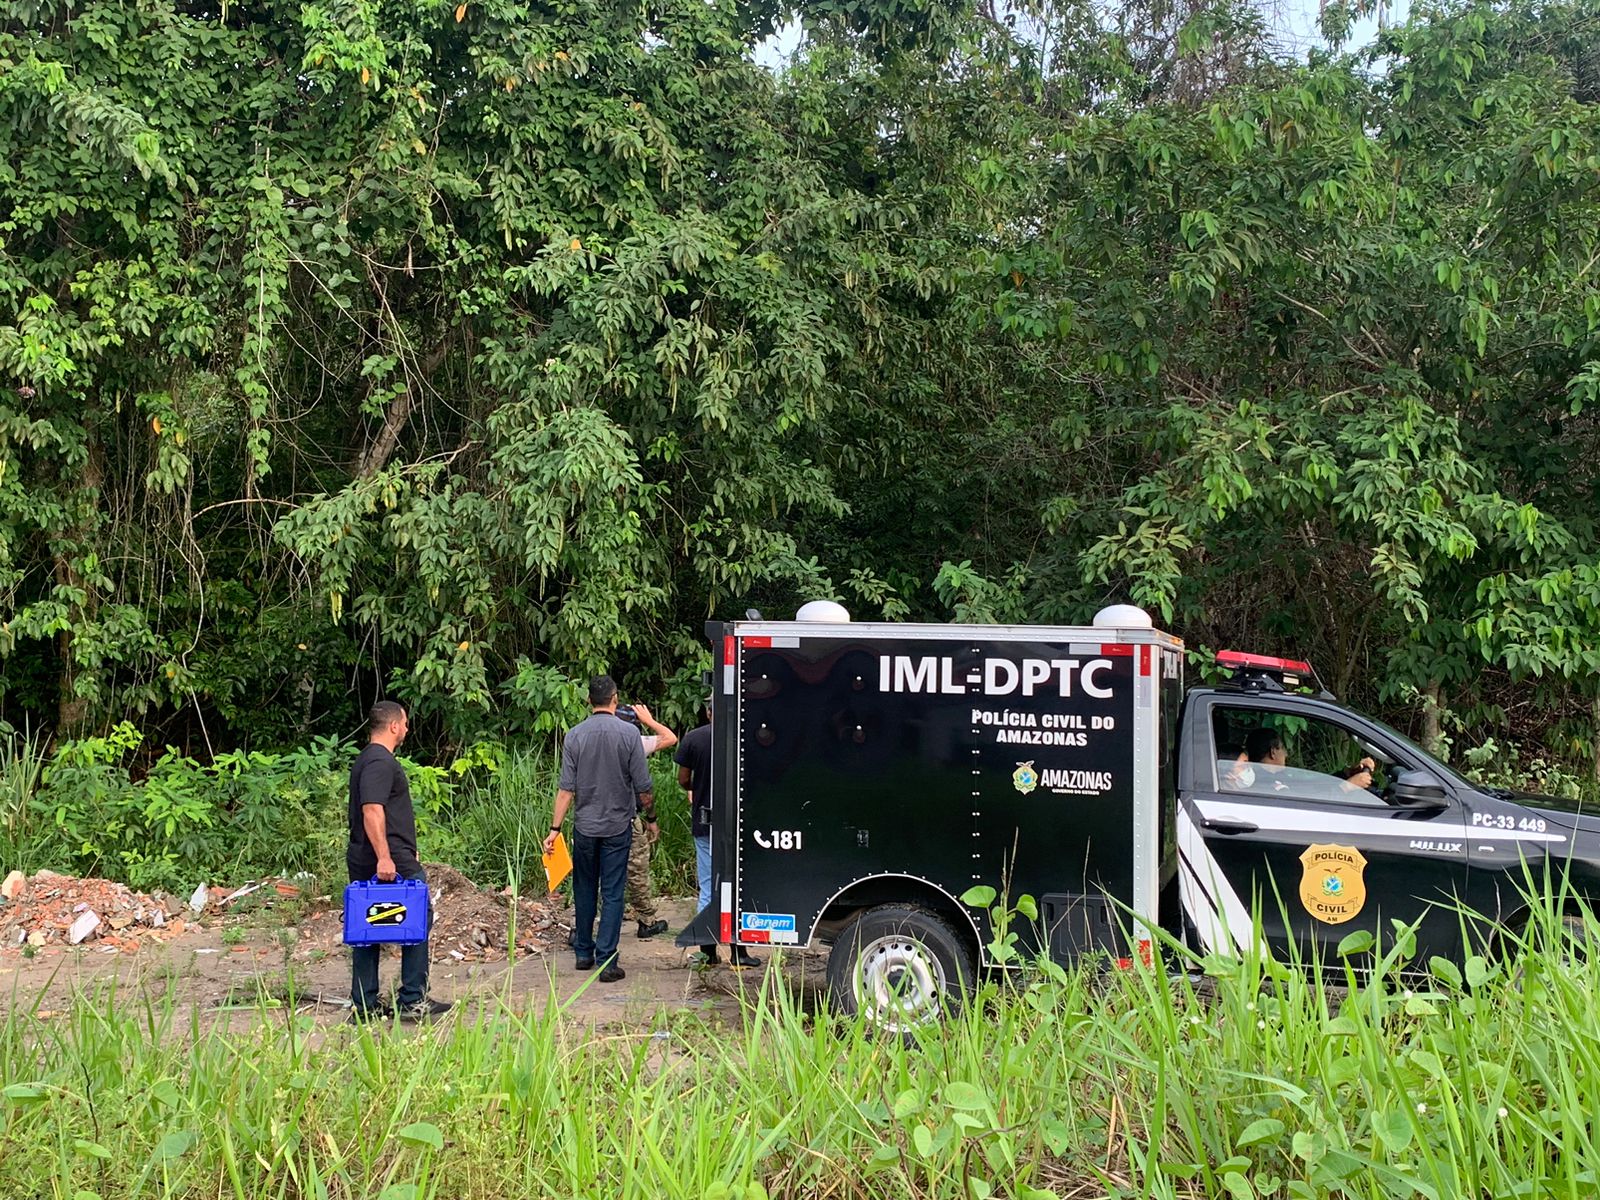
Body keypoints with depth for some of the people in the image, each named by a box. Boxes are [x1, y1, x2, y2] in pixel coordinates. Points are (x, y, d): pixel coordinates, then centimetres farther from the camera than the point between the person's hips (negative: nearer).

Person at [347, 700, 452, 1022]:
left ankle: (364, 1005, 14)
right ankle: (412, 1001, 5)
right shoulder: (381, 762, -15)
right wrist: (384, 857, -28)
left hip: (363, 862, 10)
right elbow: (372, 810, -25)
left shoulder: (367, 759, 18)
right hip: (393, 862, -10)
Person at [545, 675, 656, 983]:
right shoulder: (628, 733, -8)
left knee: (584, 891, 16)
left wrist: (555, 828, -1)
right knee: (612, 894, 2)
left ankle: (583, 953, 24)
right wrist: (651, 818, 9)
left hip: (584, 827, 2)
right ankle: (606, 962, 0)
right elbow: (643, 787, -6)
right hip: (617, 827, -2)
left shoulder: (574, 735, -3)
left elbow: (566, 788, -5)